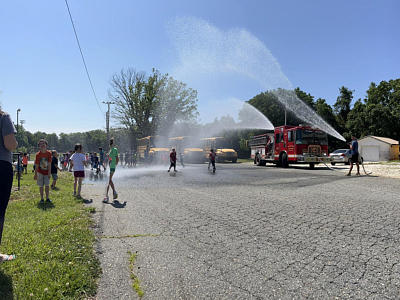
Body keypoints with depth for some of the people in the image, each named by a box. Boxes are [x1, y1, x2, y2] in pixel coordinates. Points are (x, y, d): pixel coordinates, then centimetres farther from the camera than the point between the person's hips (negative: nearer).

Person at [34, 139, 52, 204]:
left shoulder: (49, 153, -10)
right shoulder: (38, 154, -13)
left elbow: (49, 164, -8)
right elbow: (36, 166, -8)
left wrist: (49, 173, -10)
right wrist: (35, 175, -7)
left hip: (46, 172, 1)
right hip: (40, 172, -1)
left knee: (47, 185, 0)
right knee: (41, 186, 3)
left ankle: (47, 198, 9)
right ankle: (42, 199, 13)